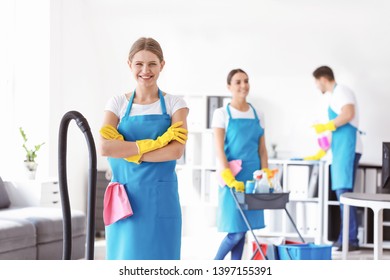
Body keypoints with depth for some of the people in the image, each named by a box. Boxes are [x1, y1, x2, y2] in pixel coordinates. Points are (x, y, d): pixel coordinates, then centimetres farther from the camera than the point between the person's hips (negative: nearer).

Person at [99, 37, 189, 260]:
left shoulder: (174, 104, 3)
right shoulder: (118, 103, 4)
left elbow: (176, 150, -13)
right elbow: (105, 147, -12)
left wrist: (126, 151, -14)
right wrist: (155, 143, -17)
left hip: (160, 199, -1)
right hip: (125, 198, 1)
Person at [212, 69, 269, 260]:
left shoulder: (257, 115, 11)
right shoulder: (222, 114, -2)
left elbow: (262, 150, 11)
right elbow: (219, 149, -10)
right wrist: (229, 178, -21)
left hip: (252, 176, 4)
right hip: (233, 175, -4)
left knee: (242, 229, 6)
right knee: (236, 231, -7)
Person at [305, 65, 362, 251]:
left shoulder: (341, 91, -4)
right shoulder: (334, 96, 25)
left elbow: (349, 113, -23)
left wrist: (326, 126, -14)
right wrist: (321, 153, 29)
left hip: (347, 149, -10)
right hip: (340, 150, 10)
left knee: (344, 193, -14)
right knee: (342, 193, 7)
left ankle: (351, 241, -16)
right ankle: (344, 239, 7)